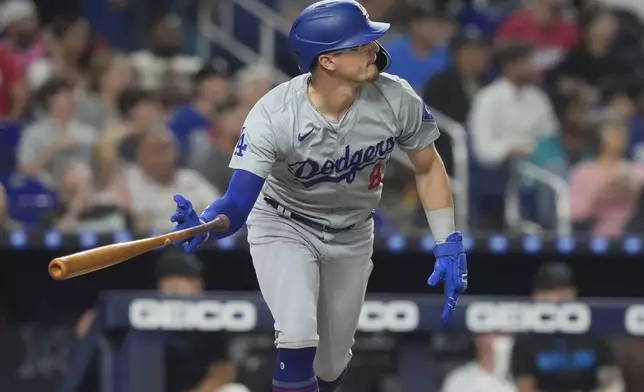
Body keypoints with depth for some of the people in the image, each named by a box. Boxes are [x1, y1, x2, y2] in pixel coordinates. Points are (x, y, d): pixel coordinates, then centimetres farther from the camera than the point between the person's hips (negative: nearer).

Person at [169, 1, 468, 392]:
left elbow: (428, 169, -4)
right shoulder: (273, 115, -32)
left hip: (352, 236, 3)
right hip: (284, 227, -3)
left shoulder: (397, 100, -22)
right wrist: (207, 226, -58)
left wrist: (449, 246, -10)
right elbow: (239, 202, -35)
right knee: (298, 342, -27)